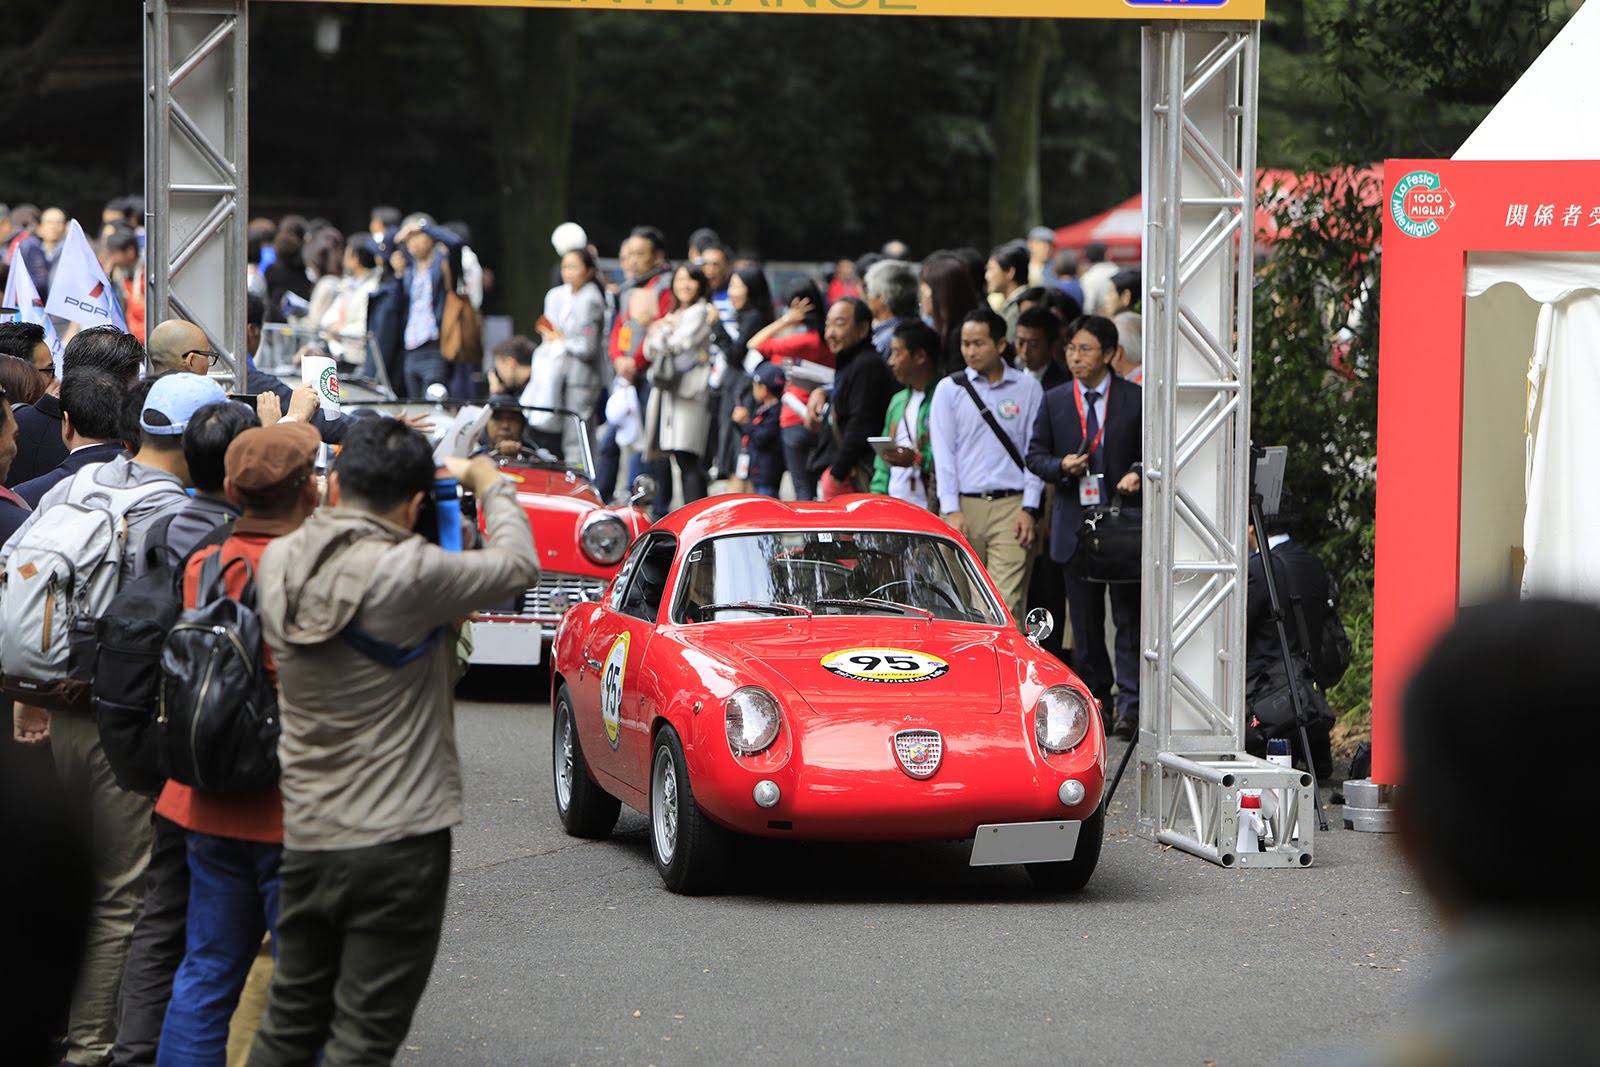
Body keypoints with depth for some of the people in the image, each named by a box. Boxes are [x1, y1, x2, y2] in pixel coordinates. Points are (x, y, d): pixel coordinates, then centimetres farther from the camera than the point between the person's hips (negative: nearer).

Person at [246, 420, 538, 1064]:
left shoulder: (279, 562, -2)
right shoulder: (406, 575, -20)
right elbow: (518, 566, -8)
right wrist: (488, 483, 9)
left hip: (304, 835, 6)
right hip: (397, 840, -6)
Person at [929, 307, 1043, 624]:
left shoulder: (1027, 388, 7)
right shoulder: (950, 389, 9)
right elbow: (943, 453, 5)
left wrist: (1029, 509, -3)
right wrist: (951, 510, -5)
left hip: (1011, 506, -1)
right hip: (964, 505, 1)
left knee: (1006, 603, -11)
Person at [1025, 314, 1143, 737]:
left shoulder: (1135, 400, 1)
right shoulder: (1054, 401, 8)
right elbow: (1035, 455, 12)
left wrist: (1137, 474, -16)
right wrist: (1061, 466, -9)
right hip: (1075, 523, 3)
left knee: (1129, 617, -6)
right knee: (1085, 621, 9)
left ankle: (1129, 704, -9)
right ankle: (1093, 699, 17)